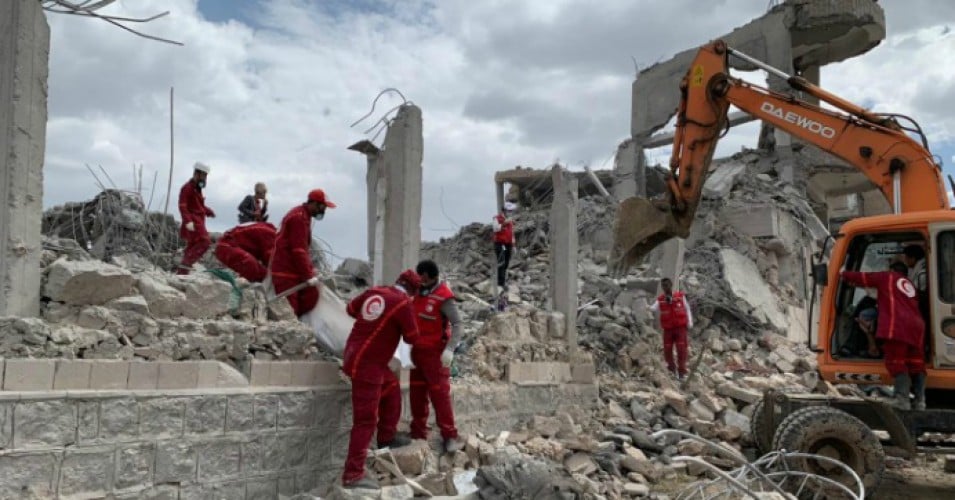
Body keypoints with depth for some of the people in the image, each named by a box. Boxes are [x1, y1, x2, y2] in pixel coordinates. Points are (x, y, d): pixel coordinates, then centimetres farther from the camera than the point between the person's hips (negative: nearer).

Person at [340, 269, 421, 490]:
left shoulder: (373, 291, 5)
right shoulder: (404, 303, -13)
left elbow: (351, 308, 19)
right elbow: (412, 338, -4)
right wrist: (400, 325, 15)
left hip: (356, 354, 8)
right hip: (367, 364, -8)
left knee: (392, 386, 28)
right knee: (366, 419, -6)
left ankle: (387, 436, 38)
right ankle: (353, 474, -5)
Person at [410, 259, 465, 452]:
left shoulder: (443, 297, -17)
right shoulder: (418, 292, 6)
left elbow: (457, 324, -21)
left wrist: (450, 349, -32)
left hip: (435, 352, -7)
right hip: (417, 349, 7)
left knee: (439, 393, -8)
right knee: (416, 392, 10)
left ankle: (450, 436, -3)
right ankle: (418, 433, 19)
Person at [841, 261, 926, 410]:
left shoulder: (887, 277, 15)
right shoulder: (910, 286, 31)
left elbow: (862, 278, 17)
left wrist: (845, 275, 32)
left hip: (897, 325, -6)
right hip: (916, 325, 6)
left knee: (896, 361, -10)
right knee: (915, 362, 10)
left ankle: (902, 399, -21)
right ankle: (920, 400, 5)